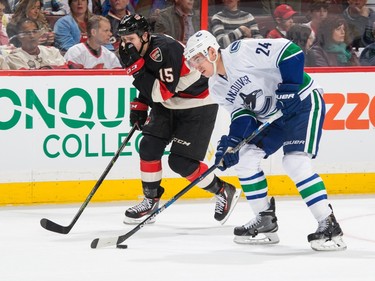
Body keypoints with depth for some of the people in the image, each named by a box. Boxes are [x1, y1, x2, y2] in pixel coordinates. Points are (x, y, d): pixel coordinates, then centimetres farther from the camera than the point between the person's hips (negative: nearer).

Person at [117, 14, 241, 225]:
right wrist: (139, 106, 3)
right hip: (168, 106, 9)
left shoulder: (165, 50, -30)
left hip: (198, 105, -9)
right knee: (149, 147, -3)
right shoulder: (140, 50, -1)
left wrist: (135, 66, -35)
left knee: (181, 162, -11)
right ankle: (151, 201, 13)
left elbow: (162, 92, -34)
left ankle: (225, 193, 8)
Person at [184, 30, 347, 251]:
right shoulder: (217, 88, 4)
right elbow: (241, 114, 3)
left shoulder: (241, 51, -23)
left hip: (303, 101, -9)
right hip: (271, 116, 9)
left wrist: (290, 87, -29)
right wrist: (231, 143, -13)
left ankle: (330, 226, -18)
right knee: (245, 157, 2)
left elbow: (291, 51, -25)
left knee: (295, 162, -22)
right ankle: (265, 221, 12)